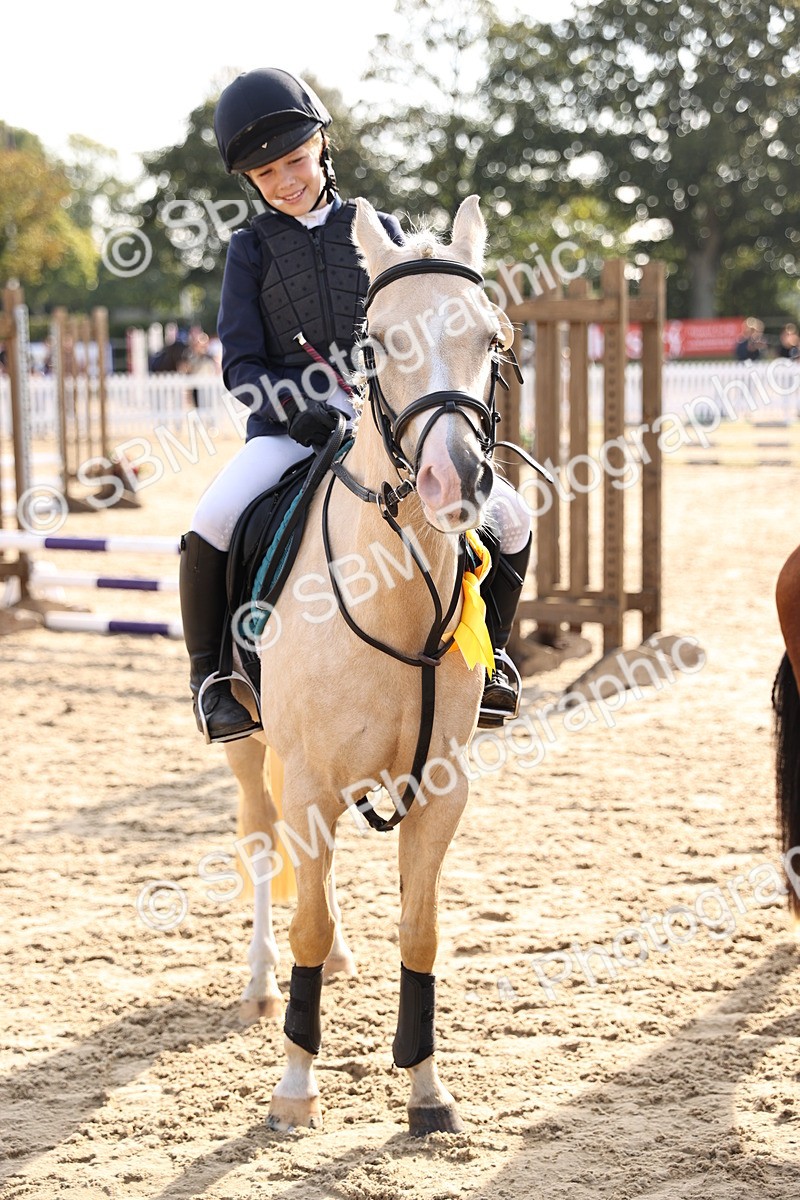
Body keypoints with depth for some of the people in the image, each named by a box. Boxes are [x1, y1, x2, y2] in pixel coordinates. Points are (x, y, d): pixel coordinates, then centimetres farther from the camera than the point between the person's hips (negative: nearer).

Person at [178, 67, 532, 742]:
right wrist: (302, 403, -18)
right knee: (212, 523, -29)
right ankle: (211, 674, -8)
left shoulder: (378, 231, 10)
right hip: (289, 426, -1)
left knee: (509, 519, -12)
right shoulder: (252, 248, 6)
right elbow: (239, 364, 1)